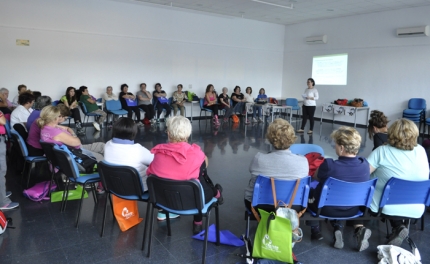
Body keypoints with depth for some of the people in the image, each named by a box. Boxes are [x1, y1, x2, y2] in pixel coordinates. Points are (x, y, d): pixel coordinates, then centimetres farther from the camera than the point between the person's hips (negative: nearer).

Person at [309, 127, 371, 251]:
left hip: (327, 209, -3)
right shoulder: (364, 164, -18)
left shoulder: (329, 164, -32)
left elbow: (316, 177, -9)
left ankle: (315, 229, 20)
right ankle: (359, 228, 12)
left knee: (309, 192, 24)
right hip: (353, 209, 3)